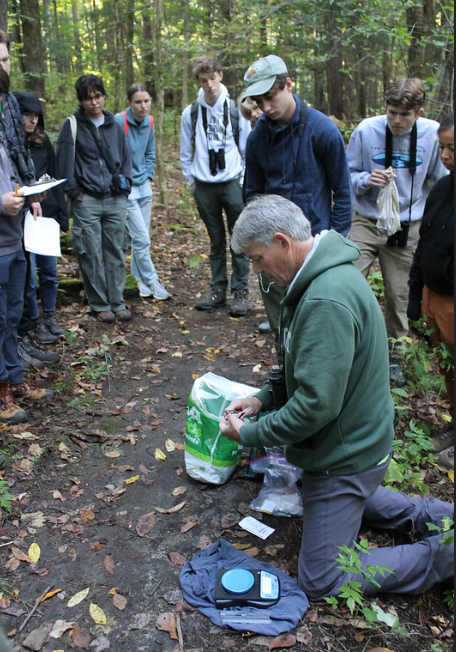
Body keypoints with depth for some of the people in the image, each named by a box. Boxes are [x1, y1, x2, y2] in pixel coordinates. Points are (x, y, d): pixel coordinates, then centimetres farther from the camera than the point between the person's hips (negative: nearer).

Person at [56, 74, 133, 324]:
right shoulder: (72, 125, -1)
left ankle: (117, 302, 16)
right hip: (86, 201, -3)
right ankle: (99, 305, 11)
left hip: (116, 200, 3)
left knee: (116, 253, 6)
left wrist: (124, 185, 5)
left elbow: (126, 158, 17)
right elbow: (63, 161, -2)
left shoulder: (114, 125, 11)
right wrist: (73, 191, -5)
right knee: (91, 255, 0)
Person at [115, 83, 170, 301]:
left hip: (144, 187, 7)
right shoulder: (119, 121, -17)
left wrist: (148, 176, 8)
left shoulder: (149, 121, 5)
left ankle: (139, 278, 24)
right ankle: (151, 281, 5)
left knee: (141, 237, 12)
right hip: (125, 189, -6)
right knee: (142, 239, -6)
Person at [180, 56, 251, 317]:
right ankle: (218, 289, 19)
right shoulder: (191, 112, 6)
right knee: (216, 241, 10)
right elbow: (186, 151, 13)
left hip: (232, 183, -2)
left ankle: (241, 291, 5)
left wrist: (244, 179, 1)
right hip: (204, 187, 2)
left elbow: (247, 148, 6)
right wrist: (191, 179, 8)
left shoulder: (236, 109, 2)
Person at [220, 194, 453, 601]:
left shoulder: (327, 301, -33)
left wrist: (250, 434, -20)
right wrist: (264, 397, 2)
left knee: (320, 582, 3)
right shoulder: (322, 275, 1)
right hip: (353, 441, 10)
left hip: (345, 456, -10)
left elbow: (317, 403, -33)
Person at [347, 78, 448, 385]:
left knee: (398, 296, 9)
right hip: (367, 222, 0)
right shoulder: (366, 130, -7)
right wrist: (366, 180, -19)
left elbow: (443, 181, 6)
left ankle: (395, 357, 28)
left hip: (408, 228, 1)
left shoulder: (433, 133, -6)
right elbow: (348, 174, 1)